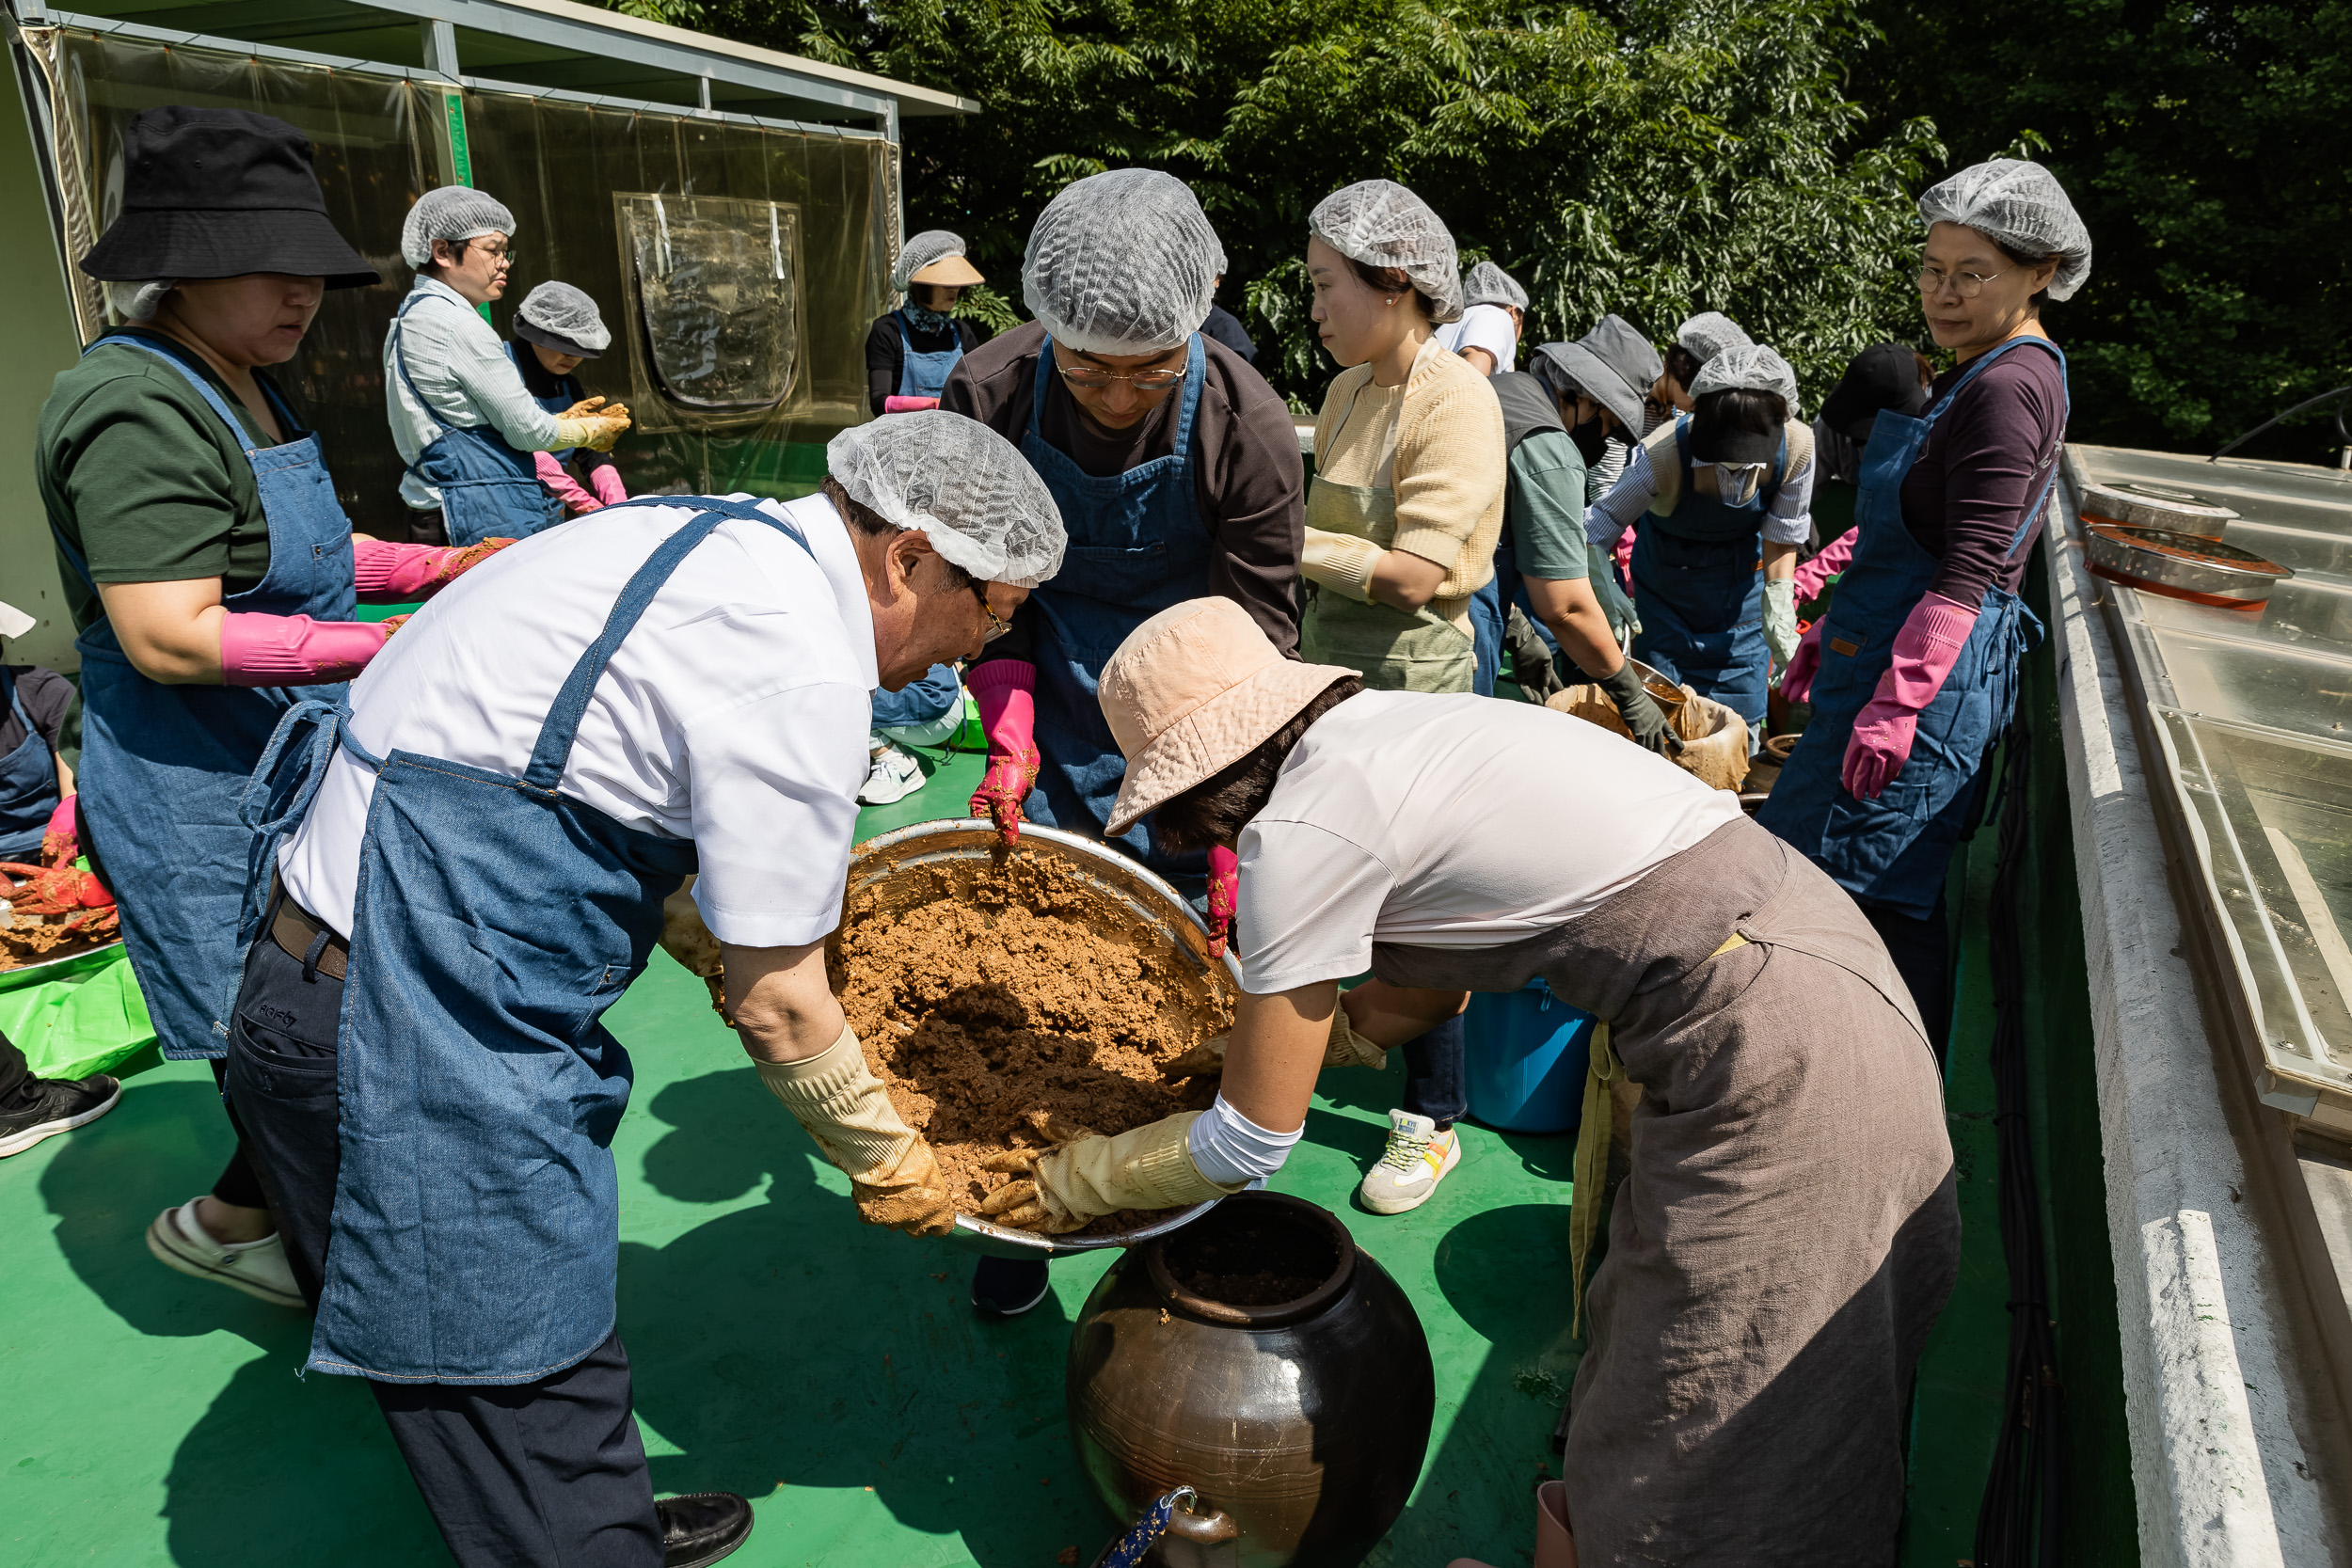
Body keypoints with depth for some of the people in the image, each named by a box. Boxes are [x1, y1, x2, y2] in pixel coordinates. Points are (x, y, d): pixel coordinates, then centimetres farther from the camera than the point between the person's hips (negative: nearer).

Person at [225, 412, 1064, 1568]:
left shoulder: (715, 537, 7)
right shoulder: (808, 671, -22)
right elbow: (774, 1008, -14)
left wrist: (713, 937, 20)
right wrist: (886, 1164, 2)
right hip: (400, 1037, -10)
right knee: (530, 1387, 4)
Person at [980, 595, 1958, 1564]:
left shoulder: (1298, 835, -16)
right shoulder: (1387, 726, 9)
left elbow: (1251, 1144, -7)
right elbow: (1429, 981, 20)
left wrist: (1076, 1180, 8)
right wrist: (1261, 1040, 25)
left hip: (1763, 1040, -9)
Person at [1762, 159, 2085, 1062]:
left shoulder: (2008, 388, -15)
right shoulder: (1978, 374, 17)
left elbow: (1966, 575, -21)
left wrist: (1894, 705, -24)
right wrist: (1828, 639, 23)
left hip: (1931, 671, -10)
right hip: (1887, 648, 10)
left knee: (1875, 894, -5)